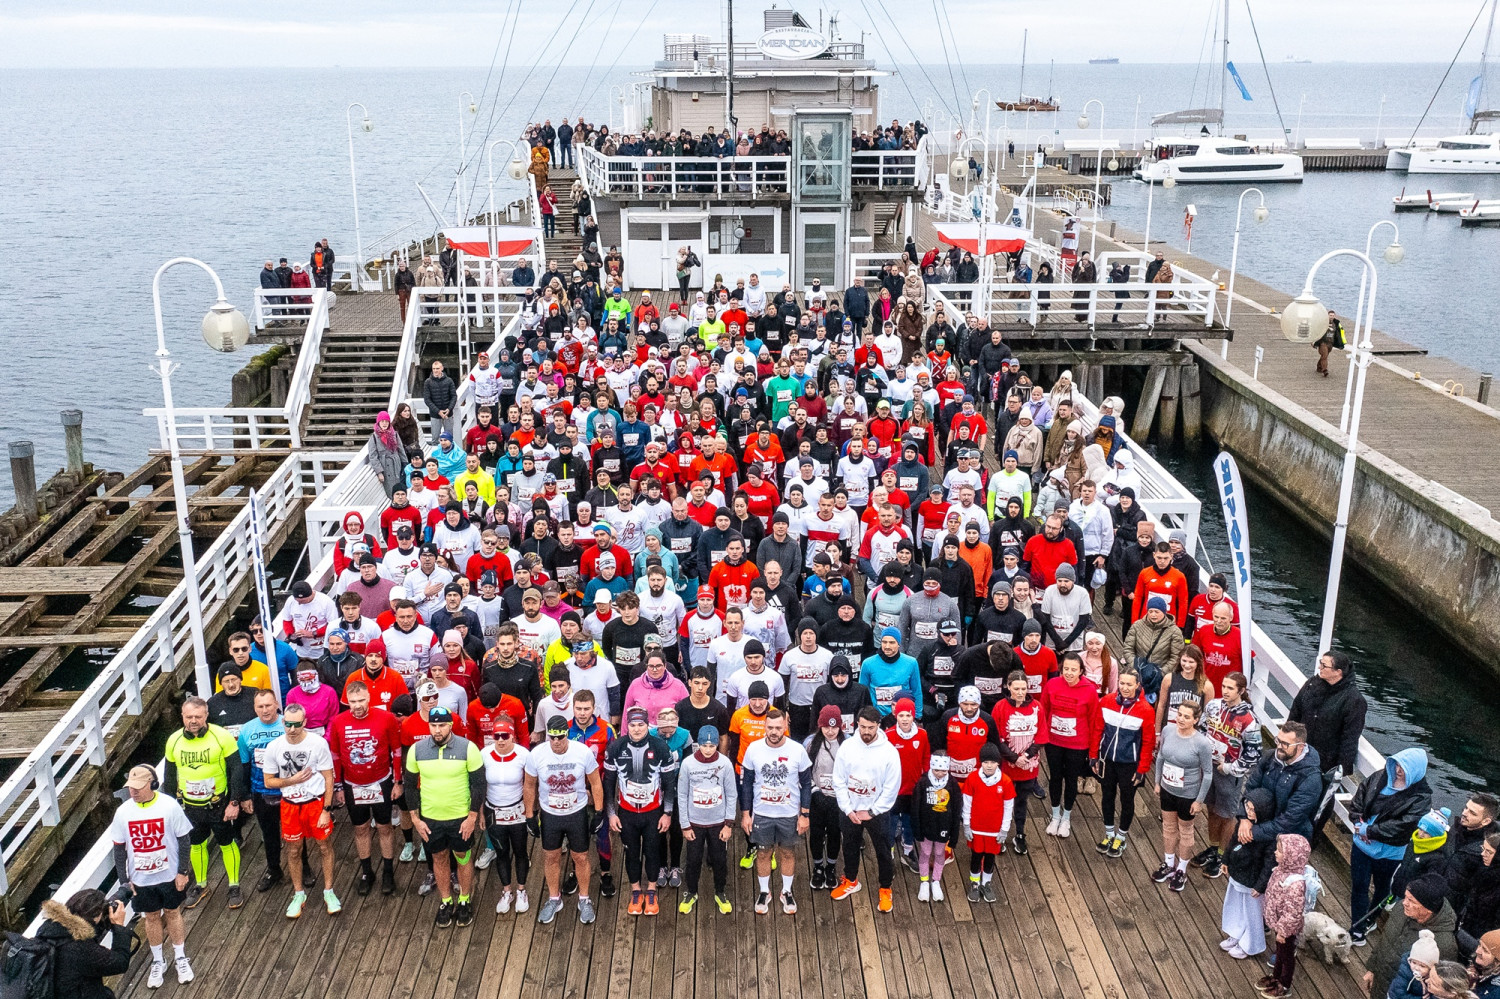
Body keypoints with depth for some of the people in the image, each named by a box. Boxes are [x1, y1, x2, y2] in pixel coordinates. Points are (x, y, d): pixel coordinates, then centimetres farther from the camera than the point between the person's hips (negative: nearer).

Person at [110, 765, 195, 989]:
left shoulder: (170, 806, -19)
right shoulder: (123, 811, -11)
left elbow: (184, 840, -10)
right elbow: (119, 848, -1)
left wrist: (182, 872, -9)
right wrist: (124, 880, 0)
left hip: (169, 876, -2)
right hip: (141, 879, 2)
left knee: (173, 913, 15)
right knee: (151, 917, 16)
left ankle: (181, 958, 34)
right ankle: (158, 962, 35)